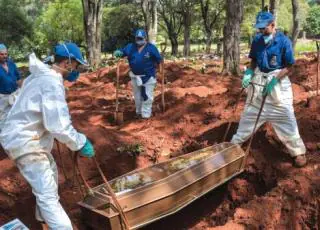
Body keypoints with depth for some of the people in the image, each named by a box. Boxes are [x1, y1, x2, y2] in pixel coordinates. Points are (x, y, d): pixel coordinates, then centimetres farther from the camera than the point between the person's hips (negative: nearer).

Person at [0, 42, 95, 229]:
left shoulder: (42, 75, 11)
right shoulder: (52, 83, -22)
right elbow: (58, 125, -29)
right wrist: (81, 143, -17)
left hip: (24, 135, 11)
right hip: (25, 141, -11)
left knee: (50, 171, 29)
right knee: (48, 194, -12)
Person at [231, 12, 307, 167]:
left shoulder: (284, 41, -14)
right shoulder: (257, 40, -2)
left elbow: (289, 67, -11)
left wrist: (274, 81, -23)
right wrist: (248, 73, -11)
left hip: (278, 81, -3)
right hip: (258, 81, 4)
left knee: (285, 117, 0)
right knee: (249, 114, 14)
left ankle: (298, 151, 15)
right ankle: (236, 142, 29)